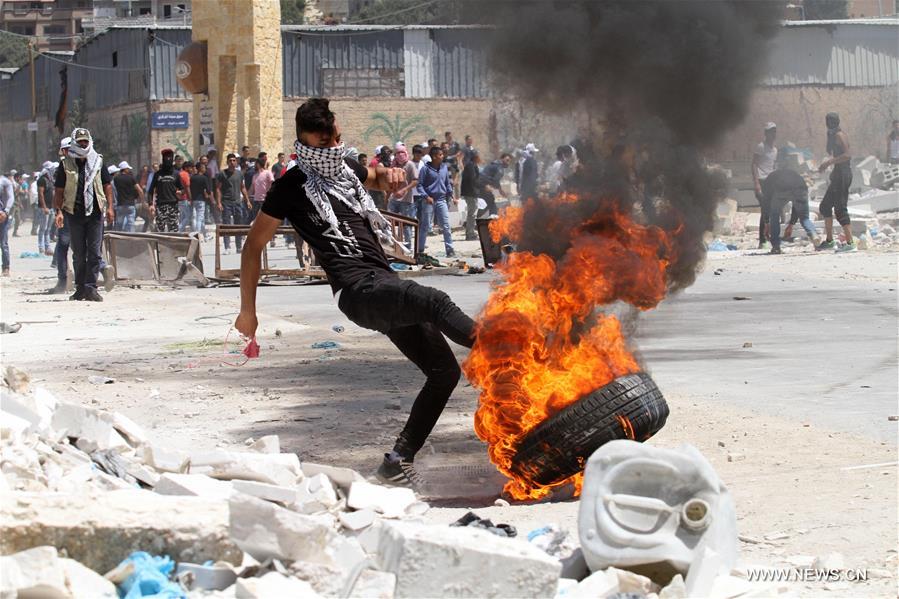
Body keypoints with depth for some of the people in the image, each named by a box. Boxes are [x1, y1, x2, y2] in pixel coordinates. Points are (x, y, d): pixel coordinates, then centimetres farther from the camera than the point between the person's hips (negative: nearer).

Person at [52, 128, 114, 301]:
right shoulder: (66, 164, 3)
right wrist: (59, 211, -7)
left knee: (94, 252, -6)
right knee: (78, 254, 6)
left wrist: (109, 207, 2)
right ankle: (80, 288, 14)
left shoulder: (97, 161, 6)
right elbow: (59, 191, 3)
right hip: (74, 214, 0)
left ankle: (91, 287, -5)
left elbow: (107, 185, 11)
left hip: (95, 212, 0)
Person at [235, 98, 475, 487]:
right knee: (434, 302, -34)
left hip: (386, 287, 8)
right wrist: (248, 311, 4)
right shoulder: (291, 187, -2)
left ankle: (398, 461, 8)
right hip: (357, 289, -8)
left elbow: (377, 177, 41)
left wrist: (391, 175, 14)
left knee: (445, 371, 4)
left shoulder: (345, 168, 18)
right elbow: (254, 246, 4)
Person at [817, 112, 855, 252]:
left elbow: (847, 155, -22)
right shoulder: (834, 135, 17)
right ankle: (829, 240, 21)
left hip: (843, 173, -10)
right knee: (825, 207, 16)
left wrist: (829, 162, -20)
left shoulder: (839, 135, -12)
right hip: (838, 174, 10)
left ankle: (850, 243, -13)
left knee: (840, 209, -12)